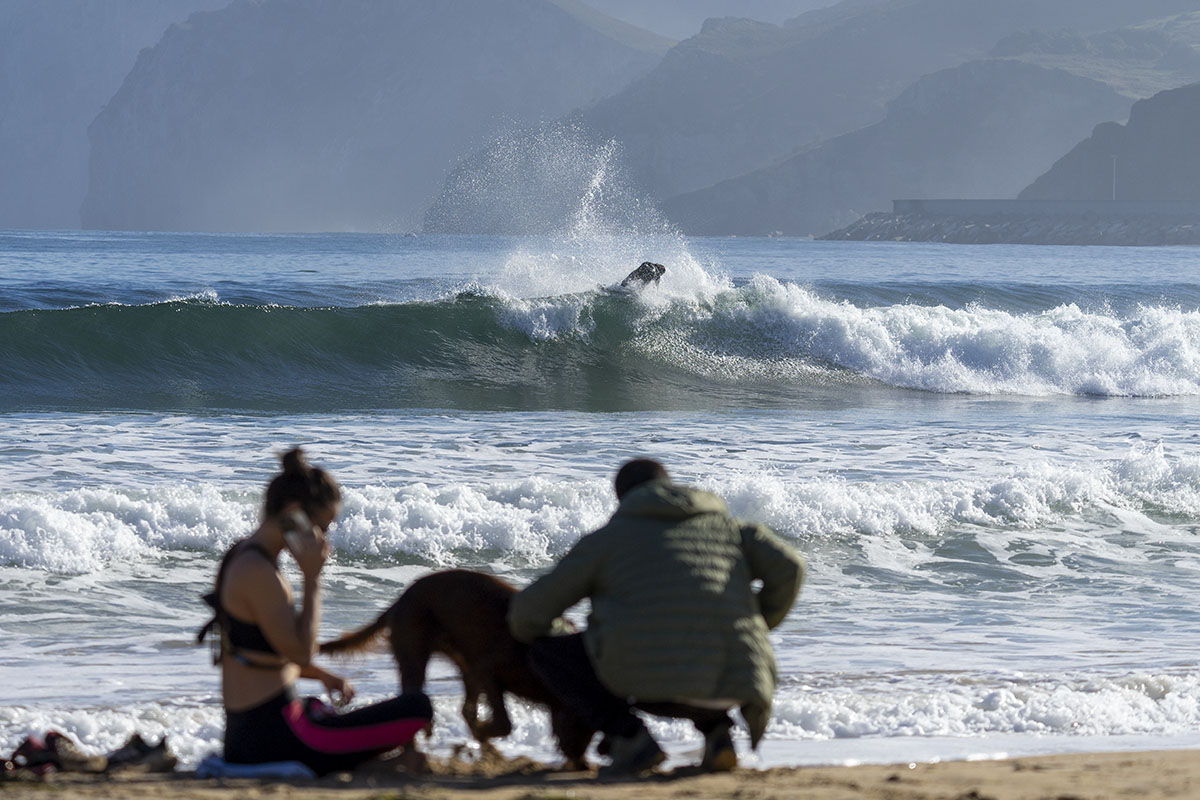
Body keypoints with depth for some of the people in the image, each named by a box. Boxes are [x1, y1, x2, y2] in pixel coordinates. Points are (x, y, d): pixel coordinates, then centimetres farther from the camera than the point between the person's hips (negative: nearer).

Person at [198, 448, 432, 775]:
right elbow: (301, 651, -20)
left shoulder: (240, 558, 12)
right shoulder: (258, 572, -19)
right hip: (275, 739, -10)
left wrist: (323, 676, 16)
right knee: (417, 708, -12)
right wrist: (312, 578, -15)